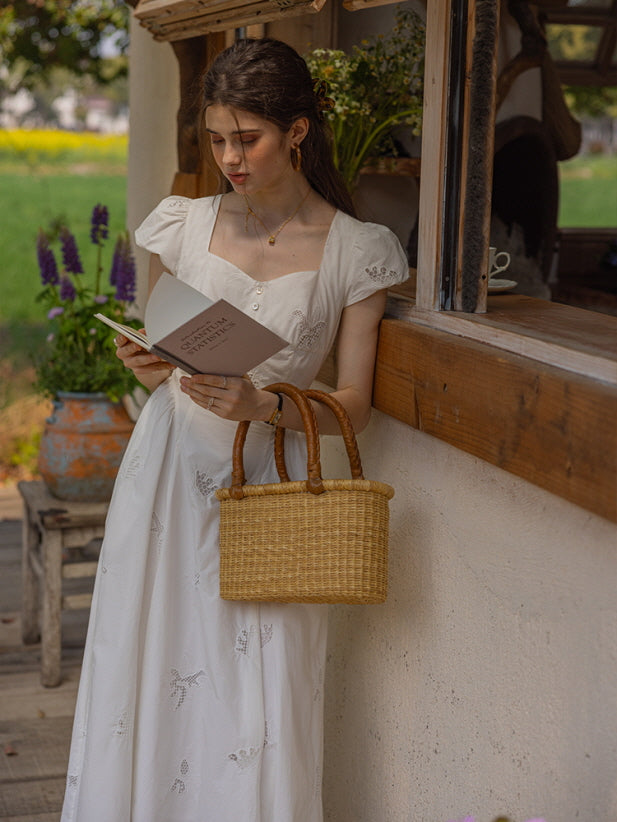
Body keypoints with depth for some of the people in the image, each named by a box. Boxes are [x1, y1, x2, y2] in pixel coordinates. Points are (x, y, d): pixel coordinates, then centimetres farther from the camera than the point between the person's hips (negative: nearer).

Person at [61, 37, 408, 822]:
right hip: (170, 471, 3)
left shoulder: (356, 251, -3)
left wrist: (262, 405, -19)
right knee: (144, 676, 6)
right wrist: (145, 365, -10)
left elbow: (353, 406, -2)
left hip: (268, 485, -2)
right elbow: (156, 364, 14)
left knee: (259, 703, -3)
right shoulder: (182, 225, 5)